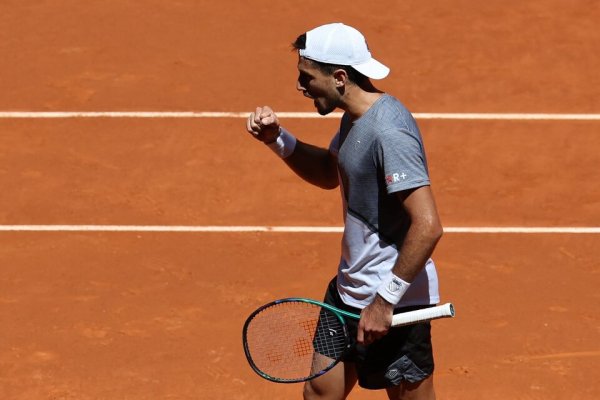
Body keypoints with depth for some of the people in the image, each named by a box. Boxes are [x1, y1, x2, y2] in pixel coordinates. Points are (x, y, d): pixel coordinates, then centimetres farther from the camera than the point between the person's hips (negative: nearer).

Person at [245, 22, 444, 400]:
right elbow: (328, 173, 24)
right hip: (349, 291, 10)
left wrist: (384, 301, -24)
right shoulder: (355, 117, 5)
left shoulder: (388, 131, -25)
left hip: (395, 304, -10)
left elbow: (428, 226, -29)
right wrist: (277, 138, 7)